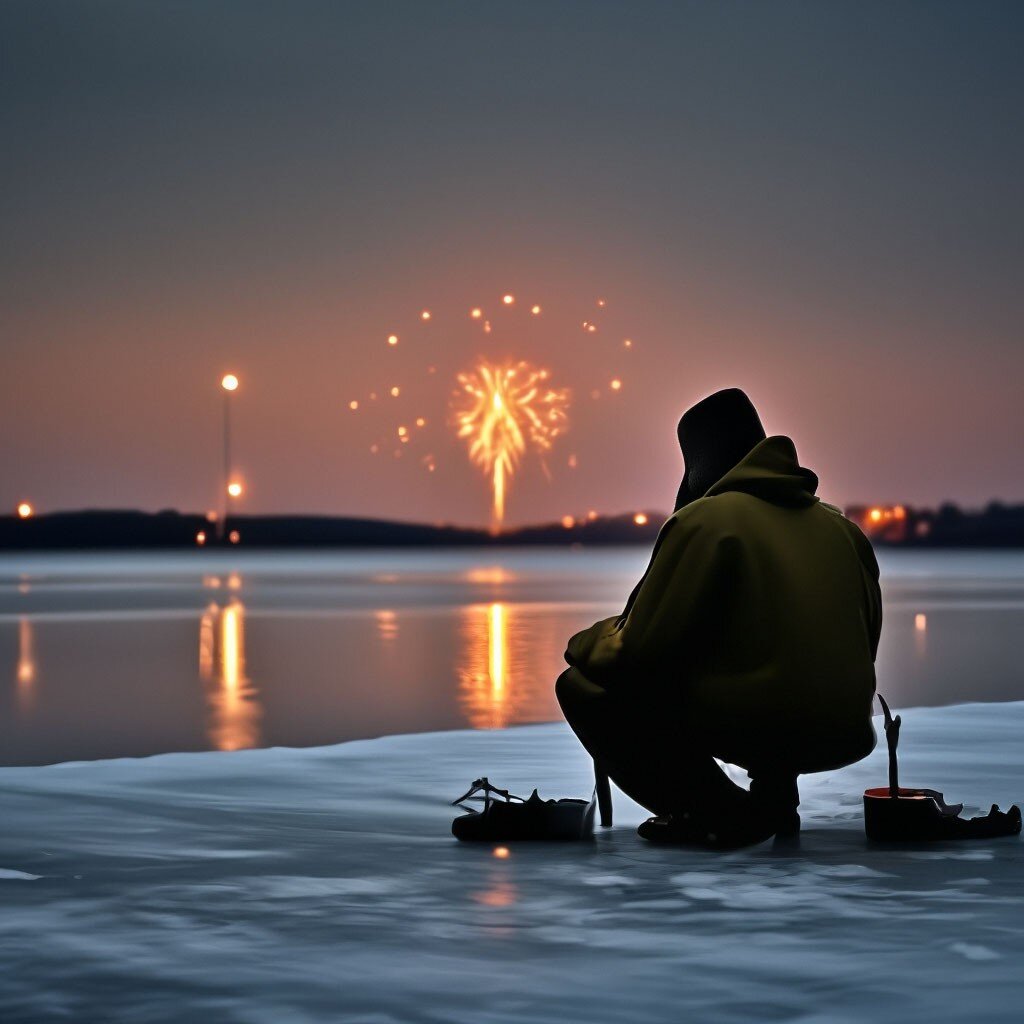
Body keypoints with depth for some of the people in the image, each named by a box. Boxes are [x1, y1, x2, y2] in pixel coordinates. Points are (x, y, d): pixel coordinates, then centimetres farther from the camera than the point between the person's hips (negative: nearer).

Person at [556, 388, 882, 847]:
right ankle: (774, 794, 16)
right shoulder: (840, 527, 11)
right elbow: (865, 645, 18)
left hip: (755, 730, -7)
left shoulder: (701, 520, -7)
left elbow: (641, 654, -8)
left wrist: (587, 641, 13)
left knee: (582, 689, 5)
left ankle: (720, 811, -5)